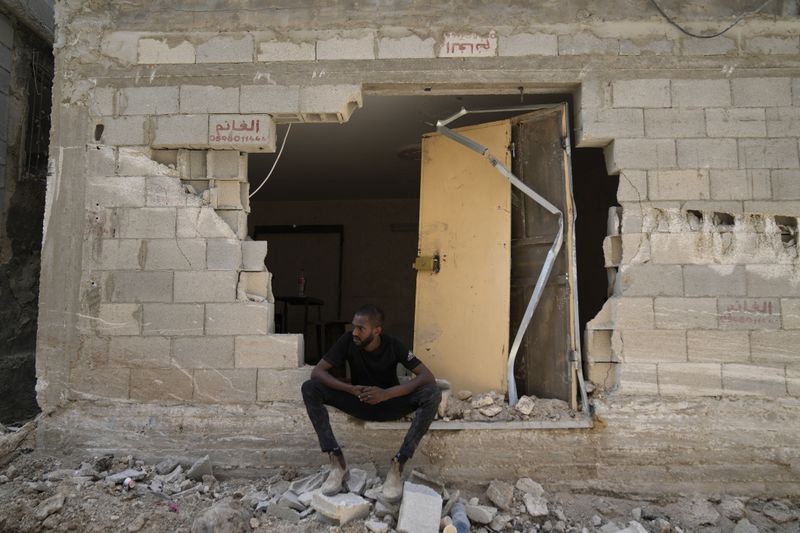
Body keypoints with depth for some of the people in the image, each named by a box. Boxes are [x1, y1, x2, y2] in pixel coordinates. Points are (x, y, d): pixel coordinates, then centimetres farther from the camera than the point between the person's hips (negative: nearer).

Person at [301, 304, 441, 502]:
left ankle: (398, 463, -25)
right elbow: (317, 371, -16)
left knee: (433, 394, -30)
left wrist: (387, 393, -35)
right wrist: (351, 389, -32)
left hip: (389, 404, -1)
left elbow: (428, 377, -24)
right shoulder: (348, 341, -14)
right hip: (358, 402, 2)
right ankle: (337, 460, -21)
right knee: (309, 389, -22)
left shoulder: (393, 345, -17)